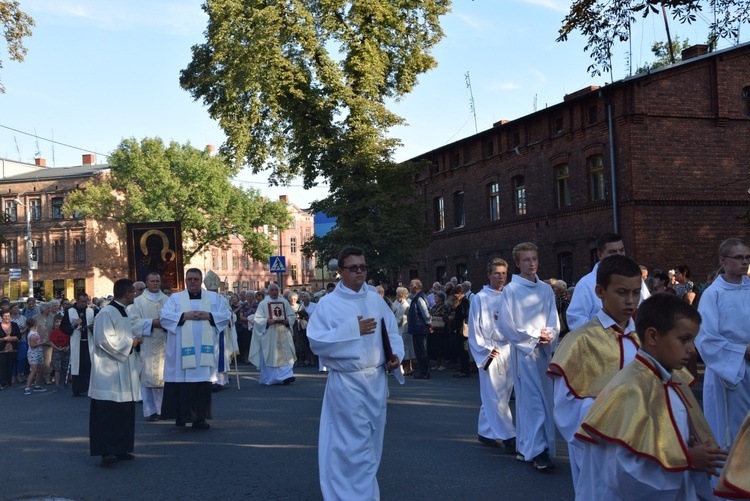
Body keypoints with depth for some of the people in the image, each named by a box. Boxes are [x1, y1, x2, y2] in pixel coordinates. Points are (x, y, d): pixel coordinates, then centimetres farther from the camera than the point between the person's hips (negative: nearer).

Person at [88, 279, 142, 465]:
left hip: (124, 372, 9)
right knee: (108, 412, -10)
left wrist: (135, 338, 7)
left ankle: (121, 448, 15)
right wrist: (130, 343, -12)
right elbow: (104, 340, -21)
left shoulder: (124, 313, 17)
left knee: (125, 412, 9)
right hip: (109, 373, -9)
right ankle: (107, 450, -9)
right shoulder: (106, 313, -13)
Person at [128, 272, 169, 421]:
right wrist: (152, 323, -15)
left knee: (164, 375, 2)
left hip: (164, 345, 2)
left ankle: (163, 408, 10)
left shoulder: (168, 300, 12)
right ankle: (150, 410, 3)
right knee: (147, 376, -3)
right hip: (146, 346, -2)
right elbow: (133, 321, -4)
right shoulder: (138, 301, 5)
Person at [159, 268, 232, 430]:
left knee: (203, 382, -2)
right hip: (182, 349, -1)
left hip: (205, 349, 1)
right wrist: (184, 316, -12)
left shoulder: (214, 297, 14)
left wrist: (208, 315, -8)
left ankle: (200, 418, 4)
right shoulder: (175, 298, 10)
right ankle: (181, 415, 10)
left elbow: (226, 315, 7)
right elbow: (164, 317, -1)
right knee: (182, 384, -2)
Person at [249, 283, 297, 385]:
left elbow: (292, 315, 11)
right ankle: (269, 378, 7)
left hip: (283, 334, 2)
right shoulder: (263, 304, 3)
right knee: (270, 356, 0)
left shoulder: (284, 302, 10)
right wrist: (267, 321, -18)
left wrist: (288, 320, -9)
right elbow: (258, 319, -1)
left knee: (285, 354, -5)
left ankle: (286, 376, -2)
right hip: (269, 334, -2)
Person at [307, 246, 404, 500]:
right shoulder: (328, 304, -7)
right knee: (353, 443, -4)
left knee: (372, 441, 15)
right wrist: (352, 330, -19)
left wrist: (396, 353, -6)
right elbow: (316, 342, -15)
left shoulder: (376, 300, 8)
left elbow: (392, 331, 13)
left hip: (376, 379, 5)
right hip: (346, 382, -5)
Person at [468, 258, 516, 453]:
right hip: (490, 352, -4)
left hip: (508, 349, 4)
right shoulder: (480, 298, -1)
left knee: (492, 395, 10)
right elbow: (474, 329, -1)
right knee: (495, 396, -5)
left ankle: (485, 432, 21)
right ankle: (508, 437, -5)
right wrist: (486, 349, -8)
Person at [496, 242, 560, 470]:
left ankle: (525, 448, 18)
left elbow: (554, 320, 11)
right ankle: (537, 450, -9)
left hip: (545, 350, 5)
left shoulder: (546, 289, 10)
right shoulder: (511, 290, -4)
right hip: (523, 350, -5)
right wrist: (533, 336, -9)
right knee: (533, 399, -10)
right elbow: (505, 323, -7)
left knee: (544, 398, 7)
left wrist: (549, 335, -10)